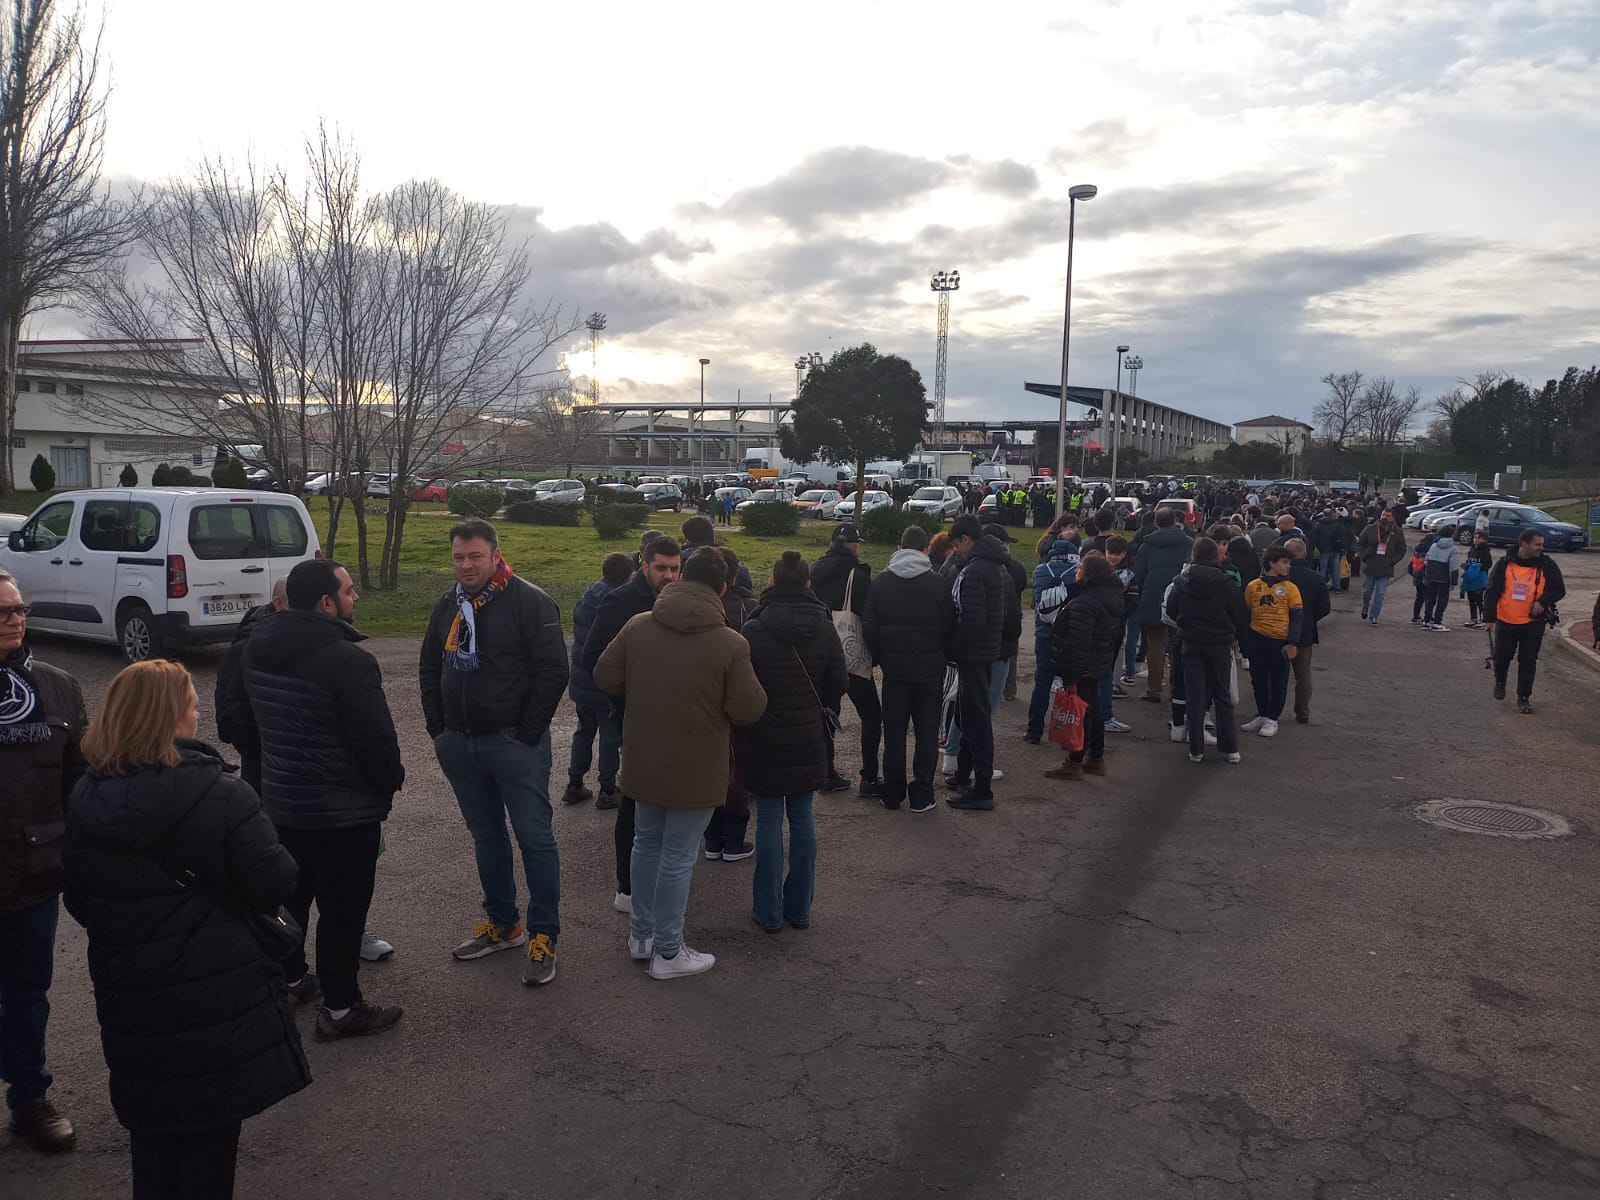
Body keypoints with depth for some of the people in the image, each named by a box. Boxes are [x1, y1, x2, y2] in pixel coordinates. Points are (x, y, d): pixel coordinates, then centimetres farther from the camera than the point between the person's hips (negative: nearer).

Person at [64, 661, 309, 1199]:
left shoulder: (85, 801, -4)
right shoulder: (221, 795, -20)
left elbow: (78, 902, 6)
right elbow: (274, 886, -17)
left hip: (129, 995, 5)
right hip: (219, 994, -5)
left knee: (153, 1135, 22)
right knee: (210, 1134, 13)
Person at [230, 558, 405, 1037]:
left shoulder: (256, 648, 2)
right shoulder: (349, 661, -25)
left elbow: (238, 709, 17)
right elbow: (376, 737, -23)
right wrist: (391, 781, -5)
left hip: (281, 800, 8)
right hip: (344, 810, -8)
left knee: (290, 893, 24)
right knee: (342, 908, 4)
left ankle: (290, 979, 41)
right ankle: (340, 1009, 14)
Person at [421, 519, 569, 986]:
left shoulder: (529, 602, -12)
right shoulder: (448, 606, 9)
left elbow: (553, 671, -15)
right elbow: (429, 668, 18)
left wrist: (527, 734, -15)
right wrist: (439, 729, 10)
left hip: (514, 743, -6)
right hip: (459, 745, 7)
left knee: (534, 837, -1)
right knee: (486, 837, 16)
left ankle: (544, 936, 9)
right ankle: (502, 924, 30)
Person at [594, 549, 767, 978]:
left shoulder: (637, 626, -6)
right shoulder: (731, 644, -18)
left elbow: (605, 677, 0)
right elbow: (748, 710, -16)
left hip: (643, 762, 5)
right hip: (695, 770, -4)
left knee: (647, 844, 21)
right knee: (678, 857, 6)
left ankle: (641, 935, 33)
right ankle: (668, 953, 18)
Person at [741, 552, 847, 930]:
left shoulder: (754, 630, -13)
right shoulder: (824, 628, -4)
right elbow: (839, 683, -1)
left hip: (765, 739, -3)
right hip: (809, 739, 3)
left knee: (769, 818, 6)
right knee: (802, 817, 12)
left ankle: (768, 910, 13)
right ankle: (799, 908, 20)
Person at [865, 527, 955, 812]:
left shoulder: (881, 582, -2)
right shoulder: (937, 584, -7)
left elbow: (869, 627, 0)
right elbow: (949, 628, -3)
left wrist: (880, 658, 11)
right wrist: (943, 659, 11)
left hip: (894, 670, 2)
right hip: (930, 670, -1)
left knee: (894, 732, 11)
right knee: (926, 732, 7)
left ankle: (892, 794, 15)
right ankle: (922, 796, 9)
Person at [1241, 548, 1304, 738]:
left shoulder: (1290, 588, -1)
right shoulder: (1253, 586, 3)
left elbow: (1297, 617, -2)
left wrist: (1293, 643, -9)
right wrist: (1244, 641, 10)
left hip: (1281, 642, -2)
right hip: (1257, 641, 2)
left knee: (1278, 682, 6)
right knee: (1258, 680, 12)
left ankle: (1272, 720, 19)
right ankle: (1261, 715, 29)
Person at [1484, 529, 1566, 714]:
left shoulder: (1546, 565, -3)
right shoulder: (1505, 564, -4)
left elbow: (1559, 589, 2)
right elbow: (1491, 591, -2)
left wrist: (1543, 601, -17)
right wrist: (1489, 617, -7)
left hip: (1533, 622, 0)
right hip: (1506, 621, 0)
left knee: (1528, 662, 2)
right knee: (1502, 656, 11)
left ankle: (1524, 698, 13)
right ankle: (1500, 682, 39)